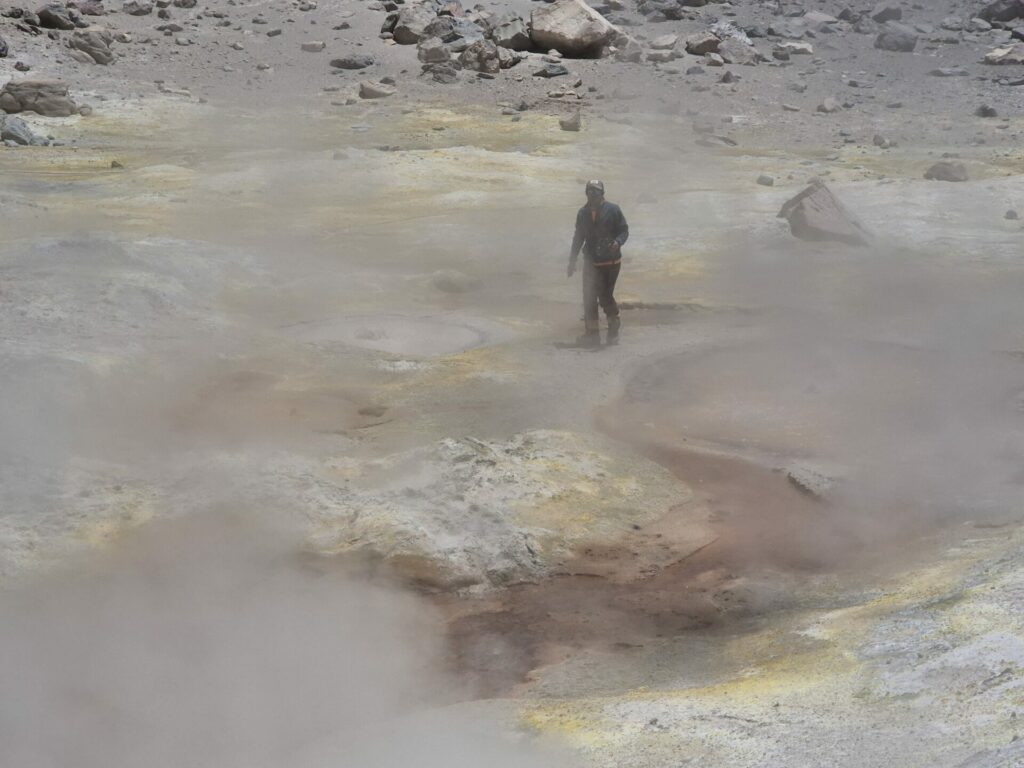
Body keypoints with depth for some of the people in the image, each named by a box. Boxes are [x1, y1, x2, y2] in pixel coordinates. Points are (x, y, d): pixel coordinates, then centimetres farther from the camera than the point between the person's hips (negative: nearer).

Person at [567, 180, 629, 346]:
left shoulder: (613, 210, -6)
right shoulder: (583, 213, 6)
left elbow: (624, 230, -2)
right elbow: (578, 237, 14)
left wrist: (618, 242, -24)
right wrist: (572, 261, 11)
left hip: (610, 261, -3)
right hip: (591, 261, 3)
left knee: (605, 296, -1)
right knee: (589, 298, -2)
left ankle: (614, 323, 24)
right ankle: (591, 333, 4)